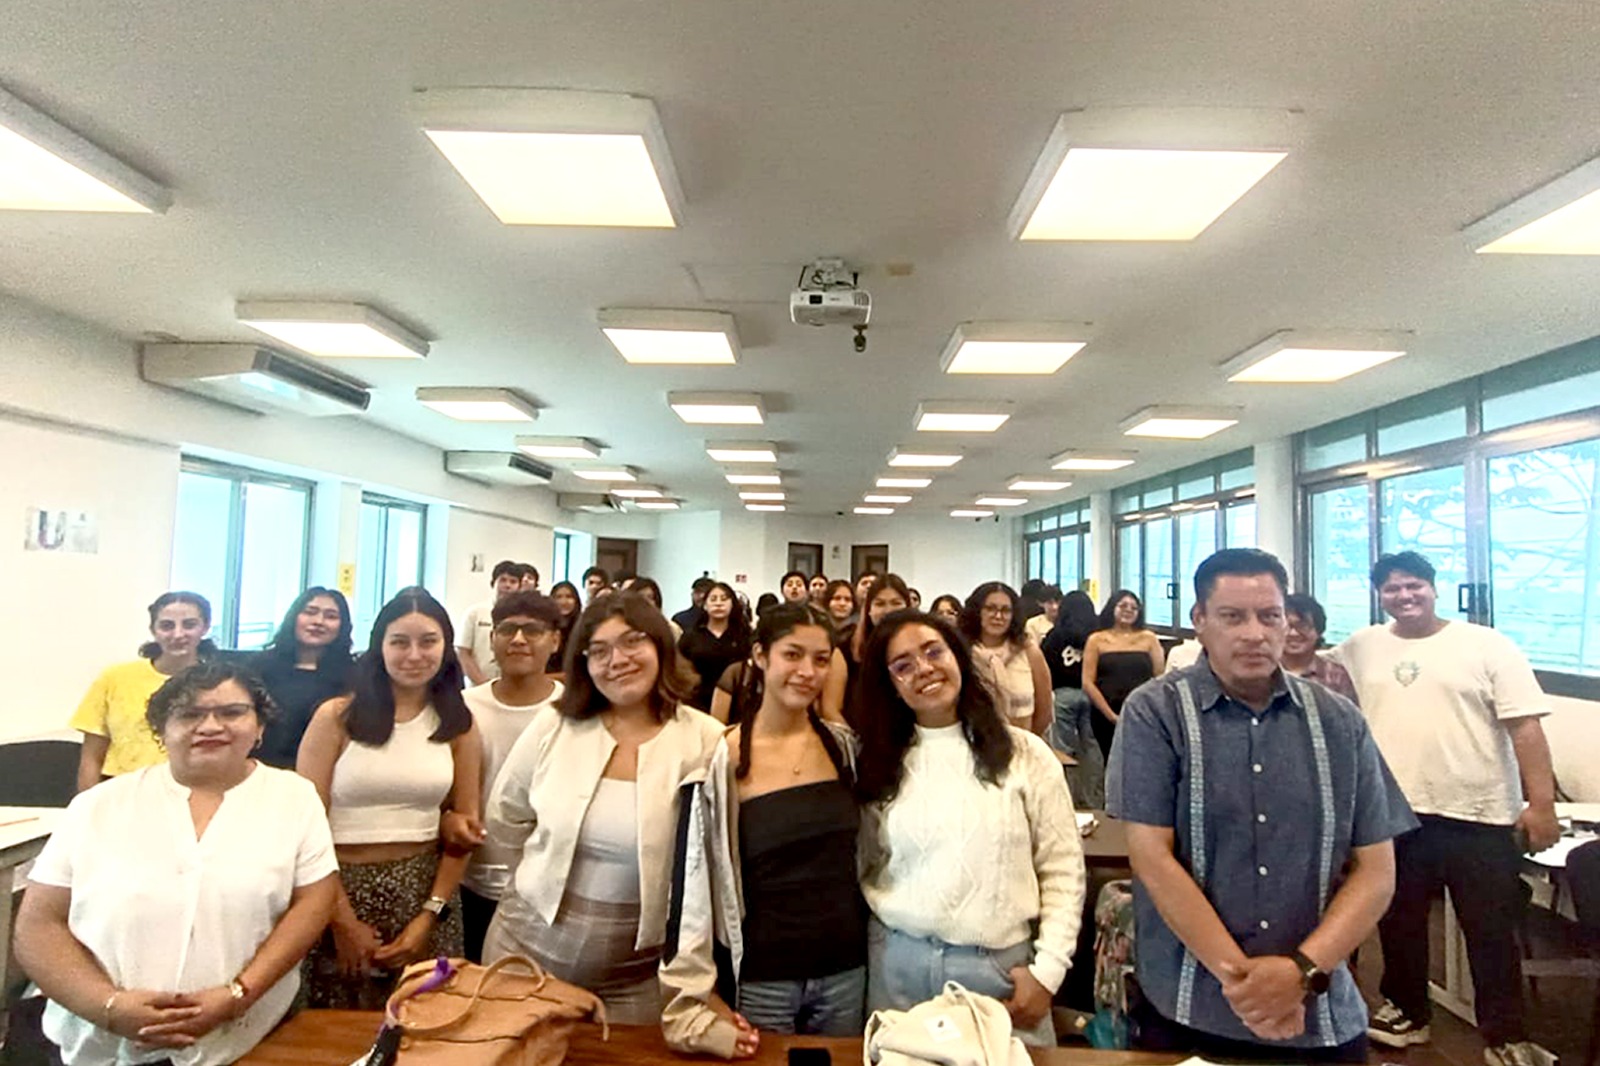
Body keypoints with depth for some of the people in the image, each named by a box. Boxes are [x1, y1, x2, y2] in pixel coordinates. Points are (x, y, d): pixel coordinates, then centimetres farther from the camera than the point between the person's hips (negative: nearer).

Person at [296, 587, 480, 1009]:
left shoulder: (459, 725, 3)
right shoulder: (336, 717, -4)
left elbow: (464, 826, 4)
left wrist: (430, 917, -5)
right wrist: (344, 921, -9)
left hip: (425, 891, 2)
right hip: (342, 888, -2)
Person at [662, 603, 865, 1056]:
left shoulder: (844, 745, 0)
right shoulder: (721, 760, -12)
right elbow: (691, 879, -10)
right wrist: (696, 996, -11)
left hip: (845, 971, 4)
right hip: (761, 978, -3)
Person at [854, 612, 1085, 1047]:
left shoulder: (1023, 753, -1)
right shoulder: (878, 764, 4)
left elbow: (1063, 869, -2)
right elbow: (864, 868, 8)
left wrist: (1046, 970, -7)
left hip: (1000, 964, -1)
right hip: (898, 964, 2)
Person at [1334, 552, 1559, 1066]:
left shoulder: (1486, 645, -4)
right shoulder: (1360, 648, 5)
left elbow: (1525, 727, -7)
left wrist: (1541, 802, -12)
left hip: (1478, 815, -3)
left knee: (1491, 931, 8)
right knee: (1398, 921, 16)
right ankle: (1406, 1011, 35)